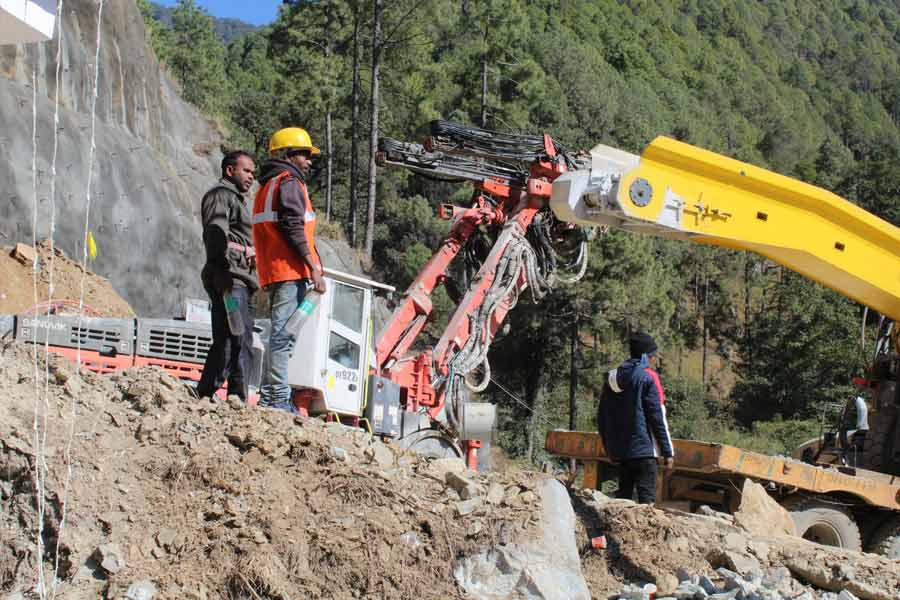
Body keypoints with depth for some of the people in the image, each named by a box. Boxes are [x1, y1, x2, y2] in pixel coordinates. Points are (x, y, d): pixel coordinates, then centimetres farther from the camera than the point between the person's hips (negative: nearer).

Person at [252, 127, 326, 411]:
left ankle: (268, 398, 13)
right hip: (291, 271, -10)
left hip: (272, 271, 10)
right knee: (284, 333, -12)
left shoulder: (266, 186, 26)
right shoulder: (289, 183, -5)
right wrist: (314, 267, -18)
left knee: (279, 333, 13)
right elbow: (294, 228, -16)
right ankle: (279, 397, -15)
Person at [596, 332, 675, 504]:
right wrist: (668, 451, -7)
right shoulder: (648, 377, -8)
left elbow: (601, 418, 17)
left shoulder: (611, 378, 12)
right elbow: (658, 417, -11)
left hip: (618, 450, 7)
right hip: (643, 449, -7)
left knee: (624, 496, 13)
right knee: (646, 497, -8)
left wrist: (609, 448, 25)